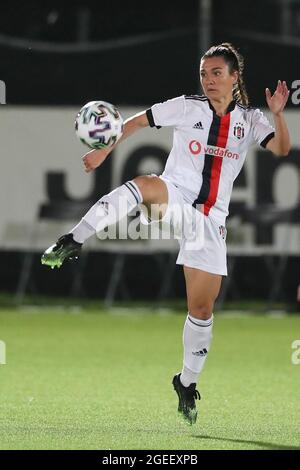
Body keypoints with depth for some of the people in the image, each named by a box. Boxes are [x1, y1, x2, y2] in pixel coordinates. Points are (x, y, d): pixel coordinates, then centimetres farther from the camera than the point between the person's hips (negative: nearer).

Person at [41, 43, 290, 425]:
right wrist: (104, 150, 6)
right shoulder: (187, 107, 4)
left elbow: (281, 149, -7)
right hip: (174, 198, -2)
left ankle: (187, 383, 23)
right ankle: (71, 244, -44)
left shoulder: (249, 120, 8)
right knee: (145, 184, -40)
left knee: (202, 308, 3)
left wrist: (278, 114, -23)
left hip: (210, 219, 2)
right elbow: (138, 121, 12)